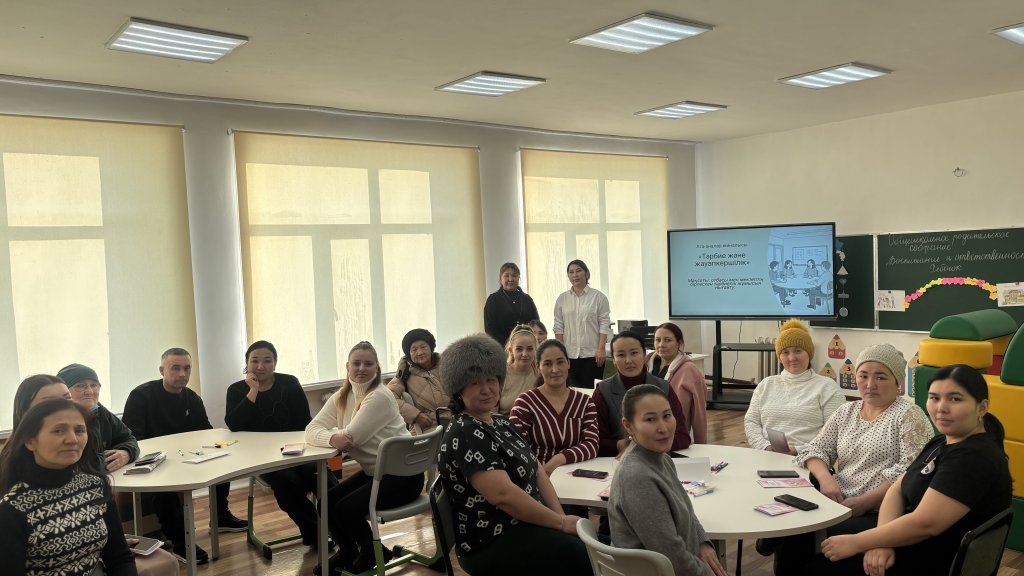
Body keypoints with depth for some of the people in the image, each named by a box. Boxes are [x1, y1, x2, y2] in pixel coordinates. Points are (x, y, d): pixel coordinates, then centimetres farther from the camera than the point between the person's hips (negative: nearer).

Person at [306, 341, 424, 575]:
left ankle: (372, 552, 12)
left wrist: (333, 430, -4)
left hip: (402, 475, -8)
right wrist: (332, 438, -29)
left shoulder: (381, 397, -20)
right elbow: (311, 430, -6)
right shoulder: (341, 397, 4)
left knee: (346, 509, -18)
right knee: (327, 501, -3)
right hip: (372, 472, 8)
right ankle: (347, 552, 23)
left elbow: (353, 437, -25)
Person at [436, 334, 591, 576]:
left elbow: (535, 468, 9)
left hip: (523, 524, 9)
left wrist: (561, 516, -5)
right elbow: (504, 495, -26)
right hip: (493, 542, -9)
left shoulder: (500, 422, 11)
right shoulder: (464, 435, -18)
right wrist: (561, 523, -19)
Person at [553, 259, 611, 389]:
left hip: (592, 353, -2)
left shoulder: (598, 297, 0)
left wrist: (601, 349, -9)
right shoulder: (562, 299, 8)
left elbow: (604, 325, -3)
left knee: (591, 388, -1)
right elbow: (558, 327, 8)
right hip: (569, 354, 2)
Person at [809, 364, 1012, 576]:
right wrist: (882, 541, -13)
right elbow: (898, 489, 6)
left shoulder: (973, 456, -21)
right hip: (913, 546, 8)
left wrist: (856, 542, -17)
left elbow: (925, 524, -26)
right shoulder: (942, 443, 10)